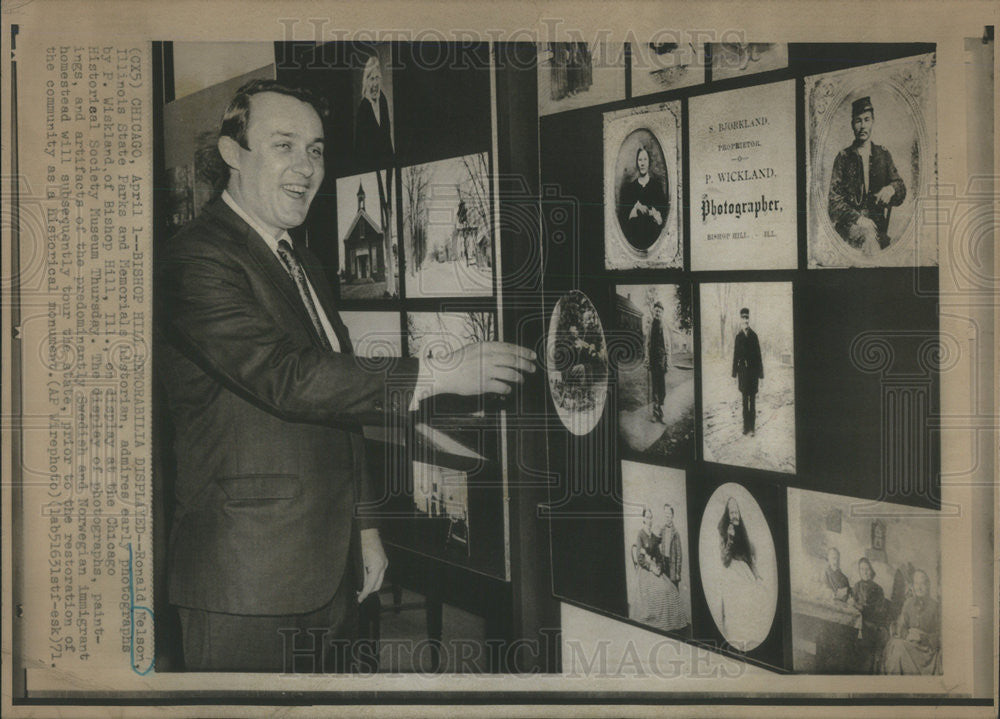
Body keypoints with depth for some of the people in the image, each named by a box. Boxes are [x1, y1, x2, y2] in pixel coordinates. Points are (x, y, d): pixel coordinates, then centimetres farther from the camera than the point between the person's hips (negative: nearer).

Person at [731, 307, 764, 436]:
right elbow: (735, 356, 7)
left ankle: (752, 427, 5)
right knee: (745, 400, 7)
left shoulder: (754, 336, -1)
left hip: (753, 370, -2)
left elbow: (759, 356, 0)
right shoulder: (738, 336, 5)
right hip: (743, 371, 2)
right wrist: (735, 375, 4)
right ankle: (746, 426, 12)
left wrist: (760, 375, -3)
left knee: (753, 400, 1)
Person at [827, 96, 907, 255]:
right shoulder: (843, 157, 9)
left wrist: (891, 189, -12)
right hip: (849, 223, -2)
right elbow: (834, 200, 1)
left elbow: (901, 191, 14)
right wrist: (857, 218, -15)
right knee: (868, 233, -34)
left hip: (879, 222, 2)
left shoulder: (884, 155, 17)